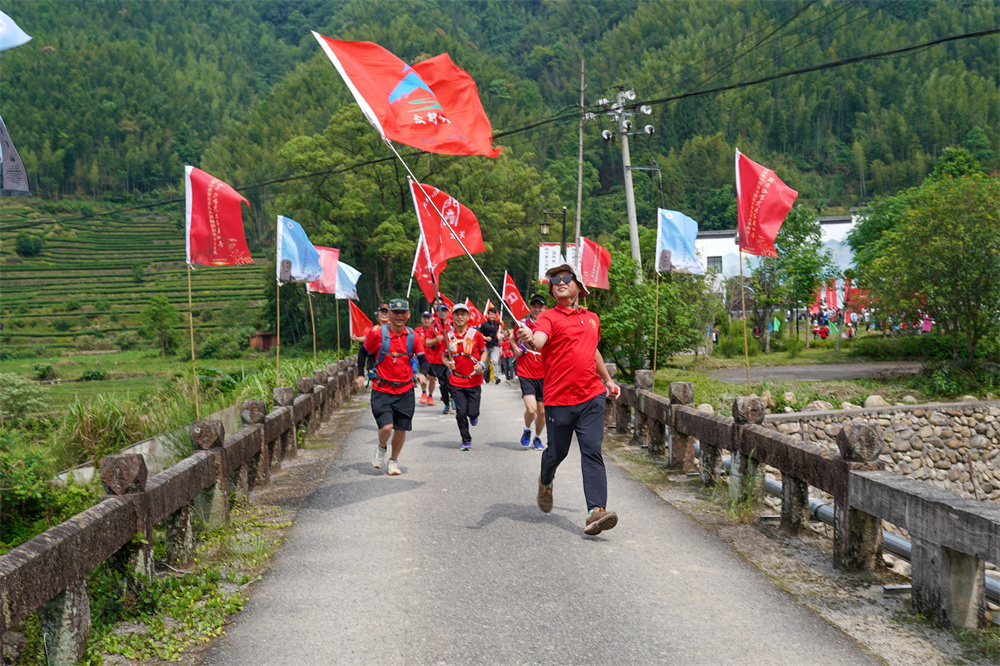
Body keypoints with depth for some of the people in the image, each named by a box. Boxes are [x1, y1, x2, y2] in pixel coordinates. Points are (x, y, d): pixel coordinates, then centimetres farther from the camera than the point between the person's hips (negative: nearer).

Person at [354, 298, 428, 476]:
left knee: (401, 429, 5)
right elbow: (365, 352, 8)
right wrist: (361, 374, 4)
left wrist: (423, 373, -10)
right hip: (382, 390, -3)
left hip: (405, 391, 3)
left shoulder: (412, 336, 1)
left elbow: (423, 359, 10)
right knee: (386, 426, -17)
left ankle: (394, 461, 29)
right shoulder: (378, 333, -8)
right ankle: (381, 449, 17)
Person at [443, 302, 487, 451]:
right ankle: (466, 441, 16)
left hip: (474, 381, -1)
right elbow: (444, 356, 12)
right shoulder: (448, 336, 1)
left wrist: (481, 364, -9)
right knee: (461, 413, -1)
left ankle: (473, 416, 34)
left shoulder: (475, 334, -3)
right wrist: (448, 363, -9)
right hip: (456, 381, 1)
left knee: (472, 413, -4)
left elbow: (484, 352, 10)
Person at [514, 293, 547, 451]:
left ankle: (537, 438, 33)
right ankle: (527, 430, 15)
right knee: (531, 409, -17)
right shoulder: (522, 324, -2)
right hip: (526, 374, -1)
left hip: (544, 375, 2)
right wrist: (516, 348, -5)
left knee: (542, 411, 7)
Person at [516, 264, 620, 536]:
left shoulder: (592, 318, 16)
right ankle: (546, 482, 44)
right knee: (557, 451, 10)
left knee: (592, 452, -9)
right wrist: (529, 339, -47)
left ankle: (596, 511, -16)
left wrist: (608, 380, 36)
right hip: (559, 399, -3)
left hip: (592, 397, 3)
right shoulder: (549, 317, -2)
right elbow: (539, 340, -24)